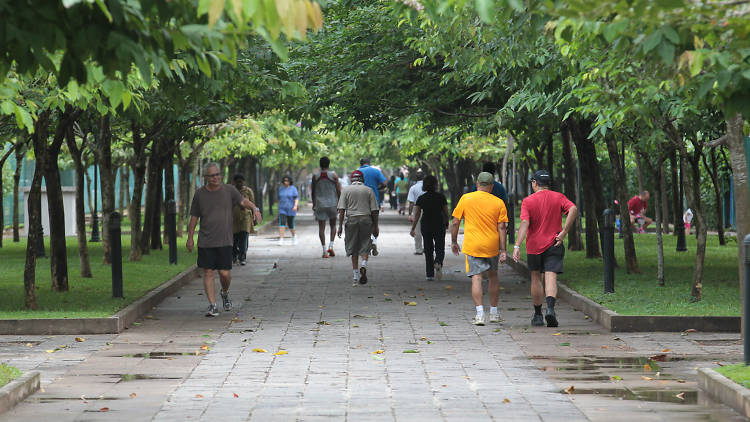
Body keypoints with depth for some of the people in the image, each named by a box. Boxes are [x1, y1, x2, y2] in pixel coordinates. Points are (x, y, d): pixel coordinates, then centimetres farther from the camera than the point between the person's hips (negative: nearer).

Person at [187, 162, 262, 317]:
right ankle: (212, 305, 1)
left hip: (224, 241, 0)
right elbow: (194, 217, 9)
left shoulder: (229, 190, 4)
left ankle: (225, 293, 29)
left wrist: (254, 209, -24)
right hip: (205, 242, 0)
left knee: (225, 274, -2)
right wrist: (190, 238, 7)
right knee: (208, 273, -3)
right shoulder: (200, 194, 4)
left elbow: (243, 201, -3)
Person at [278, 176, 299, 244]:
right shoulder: (281, 188, 6)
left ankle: (294, 235, 40)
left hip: (291, 209, -2)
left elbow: (296, 198, -11)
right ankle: (281, 239, -22)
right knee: (282, 223, -17)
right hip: (282, 210, 2)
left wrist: (295, 206, -26)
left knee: (290, 224, 9)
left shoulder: (293, 189, -4)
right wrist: (279, 207, 19)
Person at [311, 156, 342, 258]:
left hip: (320, 204, 0)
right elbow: (339, 190, -2)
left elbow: (313, 192, 7)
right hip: (332, 203, 0)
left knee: (321, 227, 2)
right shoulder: (333, 175, -3)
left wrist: (314, 204, 18)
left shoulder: (315, 176, 0)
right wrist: (339, 203, 10)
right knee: (333, 225, 17)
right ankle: (331, 246, 3)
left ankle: (324, 251, -4)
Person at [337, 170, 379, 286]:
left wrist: (340, 226, -3)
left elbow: (342, 209, -3)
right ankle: (363, 265, -18)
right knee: (365, 246, 8)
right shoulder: (368, 190, 6)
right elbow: (374, 210, 3)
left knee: (353, 249, 6)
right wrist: (375, 227, 8)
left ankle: (356, 276, 5)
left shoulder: (345, 190, 4)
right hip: (366, 219, 0)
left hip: (352, 220, 0)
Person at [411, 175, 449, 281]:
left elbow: (417, 215, -1)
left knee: (428, 250, 10)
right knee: (440, 248, 6)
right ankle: (438, 263, -27)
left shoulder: (421, 198, 0)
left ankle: (430, 275, 8)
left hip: (425, 225, 2)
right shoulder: (441, 197, -4)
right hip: (439, 225, -2)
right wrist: (446, 222, 20)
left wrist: (413, 228, 6)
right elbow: (446, 213, 1)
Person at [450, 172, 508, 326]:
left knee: (476, 278, -4)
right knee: (493, 276, 18)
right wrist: (503, 250, -2)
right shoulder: (498, 203, 0)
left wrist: (454, 242, 12)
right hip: (492, 246, 2)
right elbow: (501, 227, -4)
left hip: (472, 246, -2)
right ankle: (493, 313, 24)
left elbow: (455, 223, 0)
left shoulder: (466, 199, -2)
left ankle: (480, 313, -16)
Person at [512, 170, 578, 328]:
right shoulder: (558, 198, 2)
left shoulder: (528, 201, -4)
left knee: (536, 278, 14)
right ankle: (550, 308, -31)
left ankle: (538, 315, 20)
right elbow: (573, 209, -15)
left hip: (534, 246, 0)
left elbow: (524, 223, -16)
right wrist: (564, 232, -13)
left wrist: (517, 246, -21)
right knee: (551, 278, -6)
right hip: (553, 244, 0)